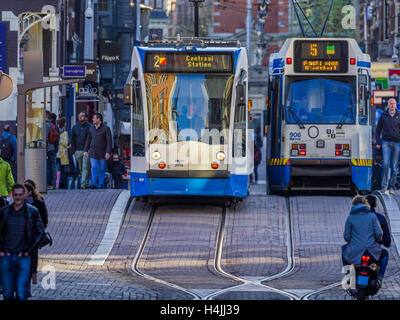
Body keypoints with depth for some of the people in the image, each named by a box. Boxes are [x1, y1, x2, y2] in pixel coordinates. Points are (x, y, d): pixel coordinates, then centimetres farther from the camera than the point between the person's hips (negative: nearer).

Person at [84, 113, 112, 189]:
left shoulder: (106, 128, -5)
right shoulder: (92, 128, 9)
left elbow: (109, 141, -9)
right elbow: (88, 140, 17)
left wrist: (108, 152, -16)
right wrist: (86, 150, 12)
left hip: (102, 153, -3)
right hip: (93, 153, 3)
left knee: (102, 169, 2)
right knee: (94, 168, -10)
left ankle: (100, 184, 8)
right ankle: (94, 184, -17)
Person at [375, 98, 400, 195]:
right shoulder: (383, 116, 6)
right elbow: (378, 129, 11)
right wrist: (378, 142, 3)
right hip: (386, 142, -1)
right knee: (386, 164, -15)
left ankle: (392, 187, 8)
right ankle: (384, 186, -11)